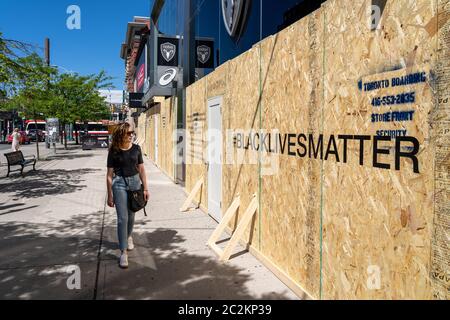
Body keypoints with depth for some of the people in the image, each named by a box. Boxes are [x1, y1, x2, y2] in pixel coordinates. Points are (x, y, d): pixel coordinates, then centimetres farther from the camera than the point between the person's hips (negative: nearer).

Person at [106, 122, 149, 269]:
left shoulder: (136, 148, 1)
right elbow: (110, 174, -3)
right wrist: (110, 195, -3)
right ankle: (123, 252, 2)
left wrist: (145, 188, 5)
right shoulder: (114, 151, -6)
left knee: (131, 215, 17)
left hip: (135, 182, 3)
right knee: (122, 218, -5)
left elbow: (141, 169, 7)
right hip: (119, 183, -3)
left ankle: (129, 237, 46)